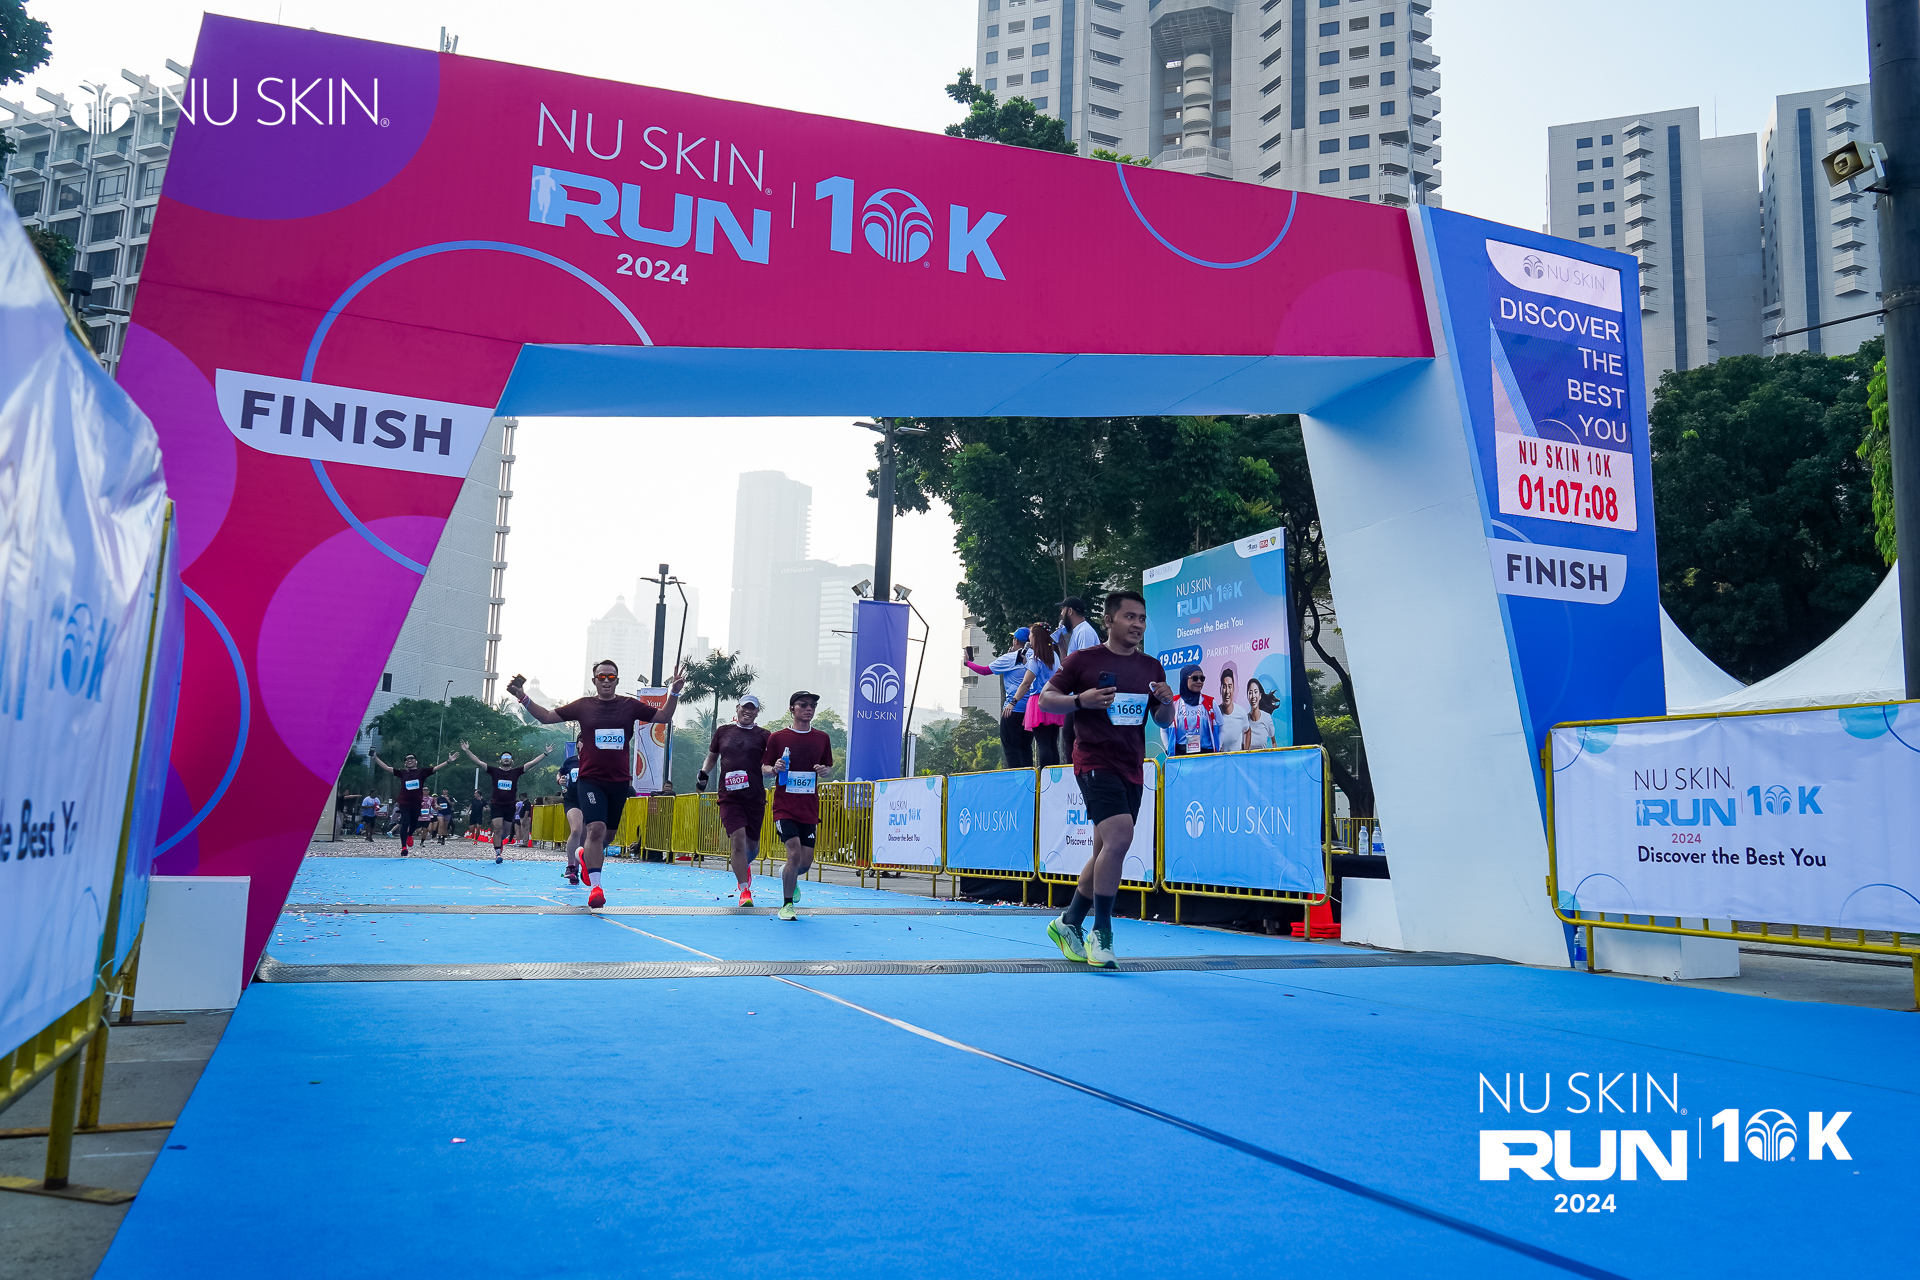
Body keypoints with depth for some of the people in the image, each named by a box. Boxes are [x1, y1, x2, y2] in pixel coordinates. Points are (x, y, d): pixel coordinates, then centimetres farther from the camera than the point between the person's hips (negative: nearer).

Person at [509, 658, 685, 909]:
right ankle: (595, 886, -16)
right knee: (596, 828, -20)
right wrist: (523, 698, -4)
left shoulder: (630, 705, 4)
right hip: (591, 779, -2)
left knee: (606, 834, 13)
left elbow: (664, 716, 7)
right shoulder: (583, 706, 2)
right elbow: (546, 717, 6)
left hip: (620, 781, 2)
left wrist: (674, 692, -7)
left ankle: (586, 855, 46)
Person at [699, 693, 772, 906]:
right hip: (730, 797, 0)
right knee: (738, 839, -15)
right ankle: (745, 891, -9)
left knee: (752, 843, 9)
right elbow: (712, 756, 23)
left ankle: (744, 867, 46)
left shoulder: (764, 736, 5)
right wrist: (704, 773, 7)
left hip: (755, 797, 0)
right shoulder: (723, 732, 11)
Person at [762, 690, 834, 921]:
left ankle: (788, 876, 40)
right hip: (784, 806, -3)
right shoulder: (777, 738, -1)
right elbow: (764, 770, 5)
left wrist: (824, 769, -5)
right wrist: (774, 768, -16)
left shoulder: (821, 738, 7)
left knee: (806, 861, 2)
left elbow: (828, 765, 18)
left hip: (809, 808, 3)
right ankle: (787, 904, 2)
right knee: (794, 852, -17)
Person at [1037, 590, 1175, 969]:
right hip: (1095, 762, -6)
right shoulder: (1083, 660, -1)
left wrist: (1166, 702, -8)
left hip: (1132, 769, 6)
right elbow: (1046, 696, 0)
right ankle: (1101, 933, -11)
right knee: (1119, 837, -22)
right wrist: (1081, 700, -18)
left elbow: (1163, 721, 15)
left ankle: (1069, 922, 28)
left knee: (1106, 850, 11)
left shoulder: (1151, 667, 12)